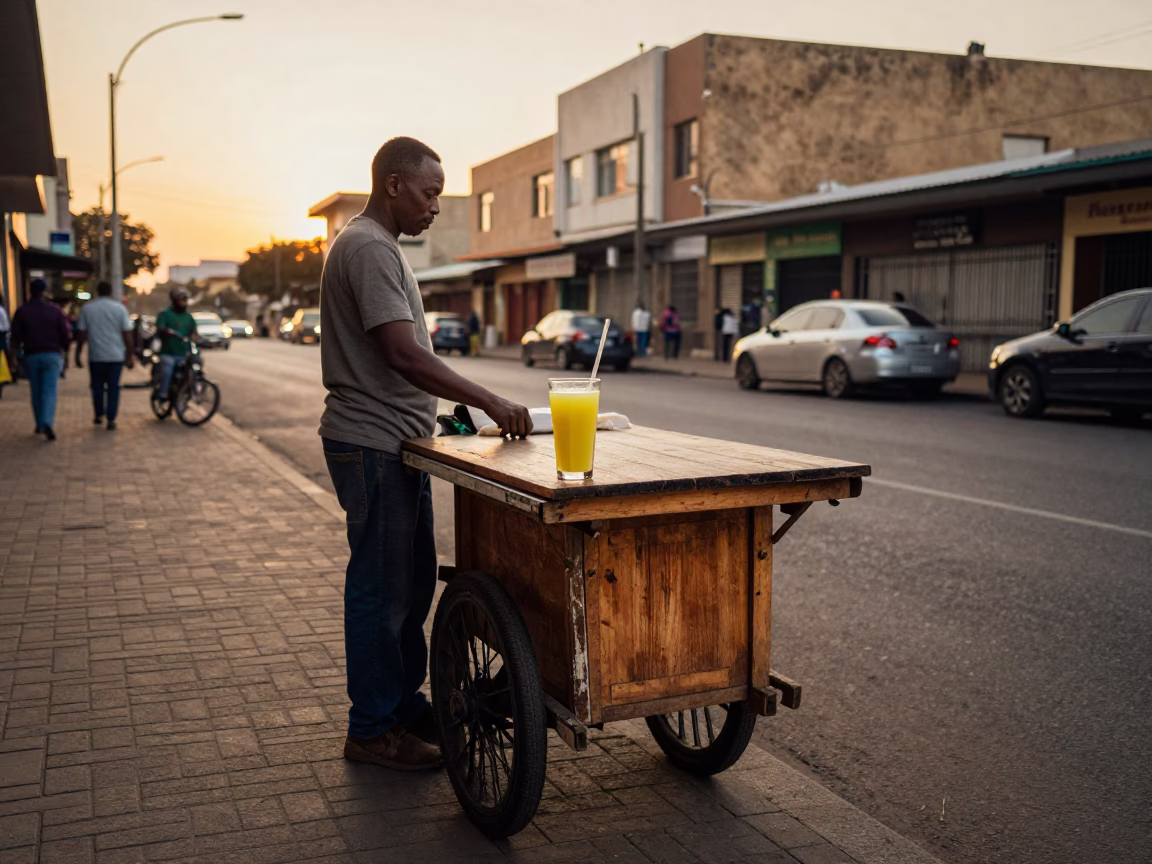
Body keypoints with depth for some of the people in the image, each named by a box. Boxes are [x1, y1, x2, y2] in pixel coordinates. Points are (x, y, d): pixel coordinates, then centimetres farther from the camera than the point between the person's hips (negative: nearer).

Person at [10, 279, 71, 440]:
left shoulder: (22, 311, -1)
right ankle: (47, 423, -22)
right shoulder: (55, 310, -2)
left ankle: (40, 424, 21)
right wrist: (64, 350, 12)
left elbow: (16, 337, -4)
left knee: (36, 392, 14)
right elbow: (67, 334, -3)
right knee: (50, 391, -4)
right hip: (52, 355, -1)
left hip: (31, 356, 1)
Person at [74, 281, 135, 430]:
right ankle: (111, 420, 0)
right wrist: (130, 356, 3)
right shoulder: (120, 308, -1)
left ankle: (98, 414, 25)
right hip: (116, 356, -1)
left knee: (97, 386, 17)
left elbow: (81, 334, 0)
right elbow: (127, 335, -3)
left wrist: (77, 355, 8)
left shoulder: (86, 308, 1)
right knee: (113, 387, 3)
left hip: (96, 356, 1)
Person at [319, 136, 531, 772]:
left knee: (413, 581, 16)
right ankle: (371, 729, 8)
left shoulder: (377, 246, 19)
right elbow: (404, 355, -26)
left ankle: (404, 703, 28)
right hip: (374, 445, -11)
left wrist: (457, 408, 21)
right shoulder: (369, 248, -16)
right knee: (382, 588, -3)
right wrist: (488, 401, -27)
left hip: (397, 444, 11)